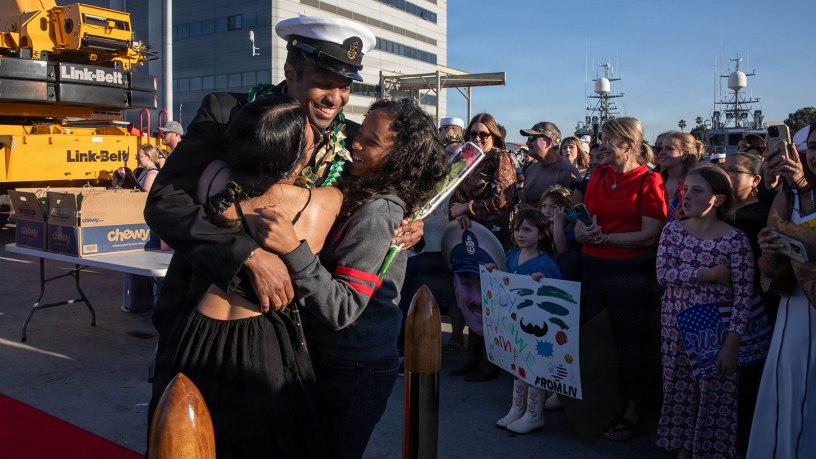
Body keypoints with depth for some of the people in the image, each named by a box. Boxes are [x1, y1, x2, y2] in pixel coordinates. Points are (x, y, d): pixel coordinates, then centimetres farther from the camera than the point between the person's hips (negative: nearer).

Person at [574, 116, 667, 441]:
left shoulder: (649, 181, -8)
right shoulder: (598, 177, 10)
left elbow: (650, 235, -16)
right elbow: (583, 220, 11)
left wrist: (604, 238, -17)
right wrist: (582, 231, -11)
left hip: (631, 271, -6)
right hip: (594, 267, 6)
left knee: (630, 340, 5)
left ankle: (632, 413, 21)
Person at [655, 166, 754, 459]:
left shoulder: (735, 239, -10)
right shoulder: (672, 230, 0)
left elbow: (743, 295, -12)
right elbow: (663, 274, -10)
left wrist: (731, 344, -15)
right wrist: (709, 274, -18)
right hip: (677, 326, 3)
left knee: (715, 397, 4)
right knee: (679, 393, 12)